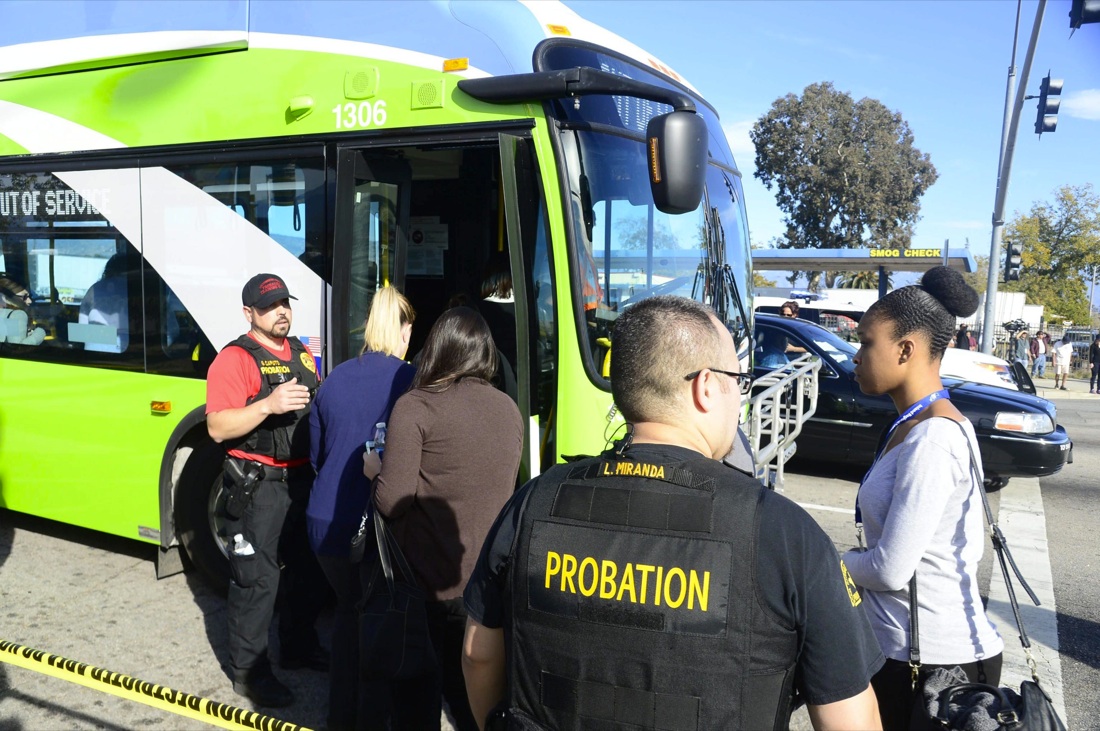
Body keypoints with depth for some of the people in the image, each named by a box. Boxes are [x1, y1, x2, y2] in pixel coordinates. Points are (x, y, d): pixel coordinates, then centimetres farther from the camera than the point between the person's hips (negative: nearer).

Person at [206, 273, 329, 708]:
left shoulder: (301, 354, 13)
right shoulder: (235, 358, -11)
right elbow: (217, 427, -20)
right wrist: (268, 404, -31)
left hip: (303, 478, 8)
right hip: (257, 484, -8)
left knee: (309, 568, 18)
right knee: (256, 578, -3)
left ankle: (298, 646, 37)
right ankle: (248, 670, 12)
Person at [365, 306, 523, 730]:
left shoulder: (416, 407, -14)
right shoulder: (509, 410, 4)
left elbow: (392, 501, -19)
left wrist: (372, 467, 1)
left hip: (430, 583, -5)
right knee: (470, 691, 23)